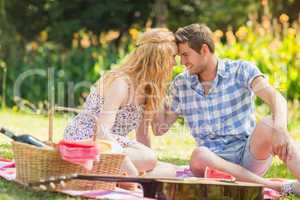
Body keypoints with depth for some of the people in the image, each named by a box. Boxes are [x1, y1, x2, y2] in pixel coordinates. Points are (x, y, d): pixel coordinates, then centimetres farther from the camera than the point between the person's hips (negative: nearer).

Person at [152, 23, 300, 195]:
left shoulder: (241, 70, -1)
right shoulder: (180, 84, 10)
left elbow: (276, 98, -19)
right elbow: (160, 128, 16)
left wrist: (280, 128, -40)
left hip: (250, 155, -2)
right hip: (215, 160, 2)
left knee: (268, 125, -31)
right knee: (198, 156, -34)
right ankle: (278, 187, -37)